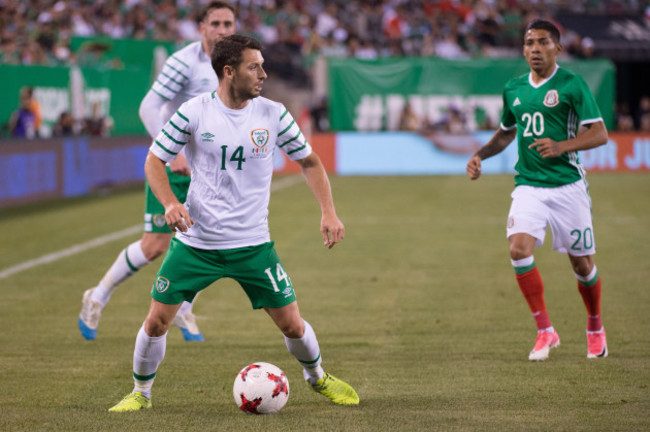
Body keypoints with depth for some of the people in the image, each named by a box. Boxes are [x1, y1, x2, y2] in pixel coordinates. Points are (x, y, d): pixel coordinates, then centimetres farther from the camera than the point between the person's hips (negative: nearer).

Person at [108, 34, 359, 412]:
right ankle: (141, 392, 19)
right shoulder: (194, 112, -9)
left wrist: (328, 212, -3)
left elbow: (309, 161, 9)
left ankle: (317, 377, 32)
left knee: (291, 324, 2)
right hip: (194, 242, -1)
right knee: (157, 322, -4)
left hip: (253, 245, 1)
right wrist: (170, 202, -19)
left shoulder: (273, 114, -3)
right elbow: (154, 160, 0)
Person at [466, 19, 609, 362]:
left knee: (582, 264, 4)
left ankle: (595, 327, 32)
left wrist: (561, 146, -24)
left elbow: (599, 133, -9)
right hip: (528, 186, 3)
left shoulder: (571, 84, -5)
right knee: (519, 249, -19)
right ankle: (545, 330, -7)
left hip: (567, 185, -3)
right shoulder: (513, 89, 10)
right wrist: (481, 154, 10)